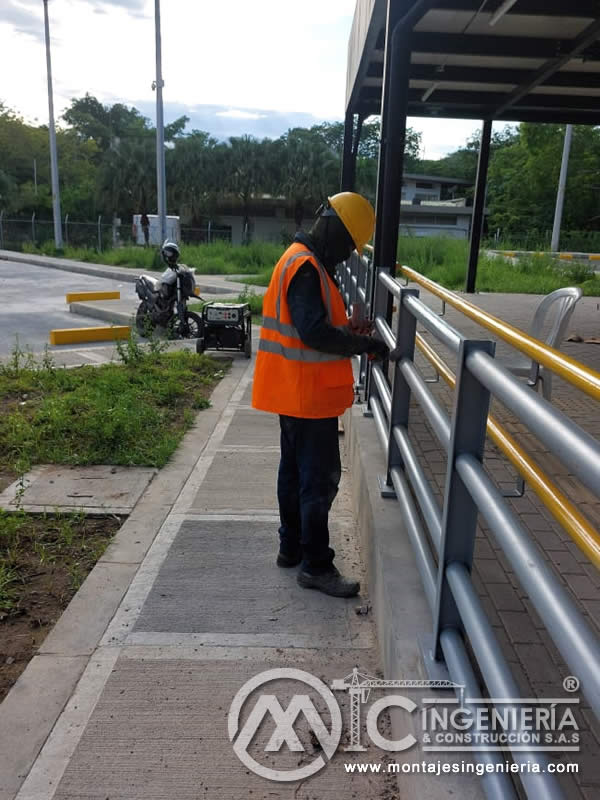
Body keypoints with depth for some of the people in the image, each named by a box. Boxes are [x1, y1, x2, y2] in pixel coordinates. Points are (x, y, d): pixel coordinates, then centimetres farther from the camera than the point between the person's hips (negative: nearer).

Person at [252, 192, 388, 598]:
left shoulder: (304, 260, 14)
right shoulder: (306, 266, -19)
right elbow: (315, 332, -28)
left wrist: (349, 330, 5)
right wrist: (364, 343, -19)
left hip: (296, 392, 11)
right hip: (308, 394, -11)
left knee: (296, 470, 18)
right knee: (320, 478, -2)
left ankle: (291, 547, 31)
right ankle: (316, 566, 9)